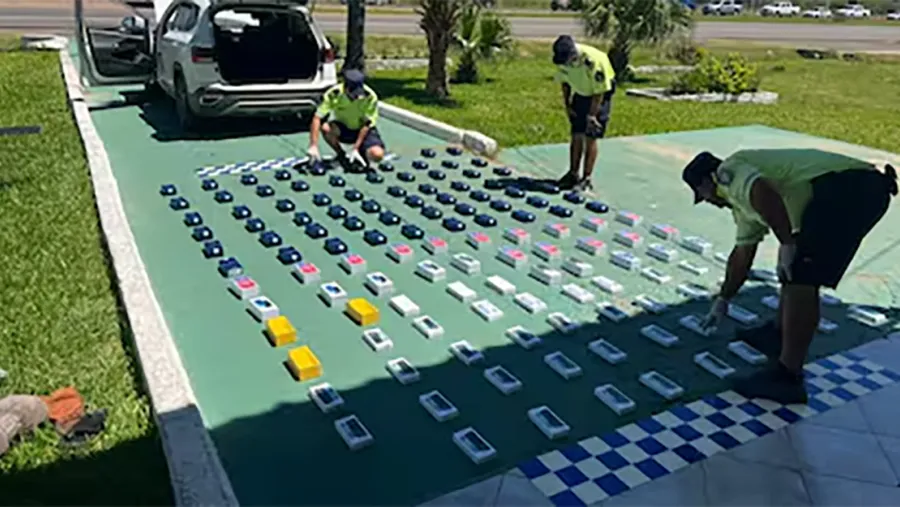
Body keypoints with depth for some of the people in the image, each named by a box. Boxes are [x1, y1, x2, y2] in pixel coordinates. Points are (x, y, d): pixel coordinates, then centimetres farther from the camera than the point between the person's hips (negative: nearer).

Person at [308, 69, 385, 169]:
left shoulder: (371, 97, -25)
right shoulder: (334, 93, -24)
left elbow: (367, 124, -19)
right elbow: (317, 118, -29)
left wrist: (355, 148, -25)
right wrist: (313, 146, -39)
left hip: (363, 130, -1)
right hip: (343, 129, 2)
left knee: (377, 155, -30)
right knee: (326, 127, -33)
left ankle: (361, 152, 9)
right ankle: (342, 156, -4)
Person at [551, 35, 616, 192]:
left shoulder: (593, 61, -34)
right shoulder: (563, 59, -16)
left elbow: (599, 91, -25)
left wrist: (592, 115, -23)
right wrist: (567, 104, 2)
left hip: (599, 95, -6)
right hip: (580, 93, 6)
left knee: (590, 138, -8)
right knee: (576, 136, 5)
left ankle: (586, 179, -3)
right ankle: (573, 173, 16)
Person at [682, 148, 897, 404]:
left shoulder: (729, 171, 2)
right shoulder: (742, 195, 30)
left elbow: (764, 193, -22)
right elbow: (742, 253, 38)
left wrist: (786, 244, -12)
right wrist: (722, 301, 47)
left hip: (845, 186, -11)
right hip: (864, 188, 11)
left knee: (800, 278, -11)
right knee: (797, 271, 24)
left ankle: (787, 377, -9)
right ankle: (780, 334, 37)